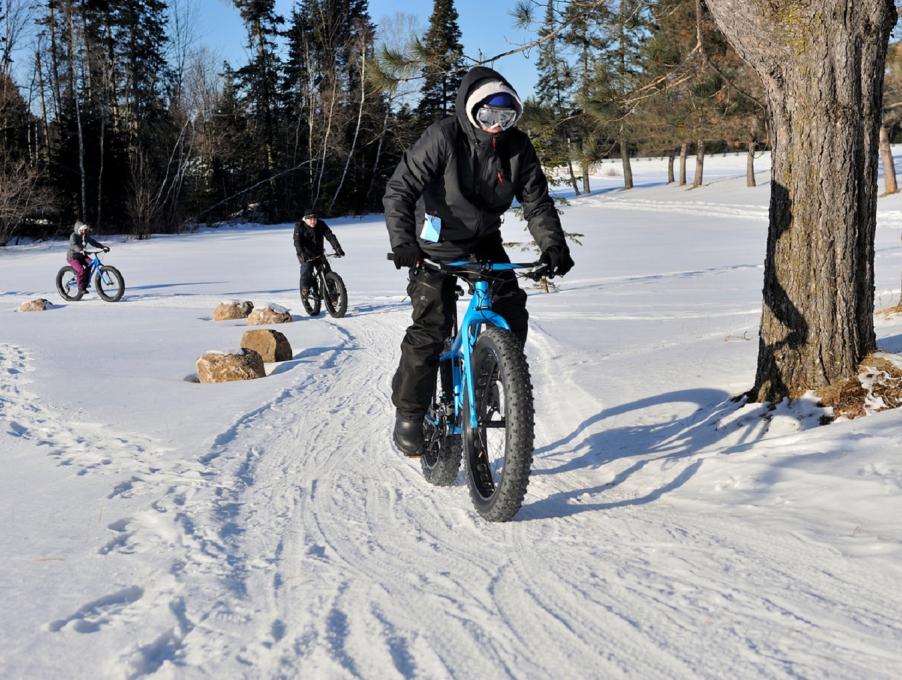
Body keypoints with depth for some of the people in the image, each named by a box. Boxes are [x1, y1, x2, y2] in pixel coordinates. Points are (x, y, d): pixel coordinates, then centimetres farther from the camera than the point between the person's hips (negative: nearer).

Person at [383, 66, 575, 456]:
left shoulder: (517, 146, -11)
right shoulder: (443, 138, -23)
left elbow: (536, 201, -6)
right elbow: (399, 191, -25)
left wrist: (552, 244, -23)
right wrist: (402, 242, -41)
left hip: (484, 241, 5)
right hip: (438, 244, -4)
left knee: (512, 314, -10)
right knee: (431, 327, -14)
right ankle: (408, 415, -1)